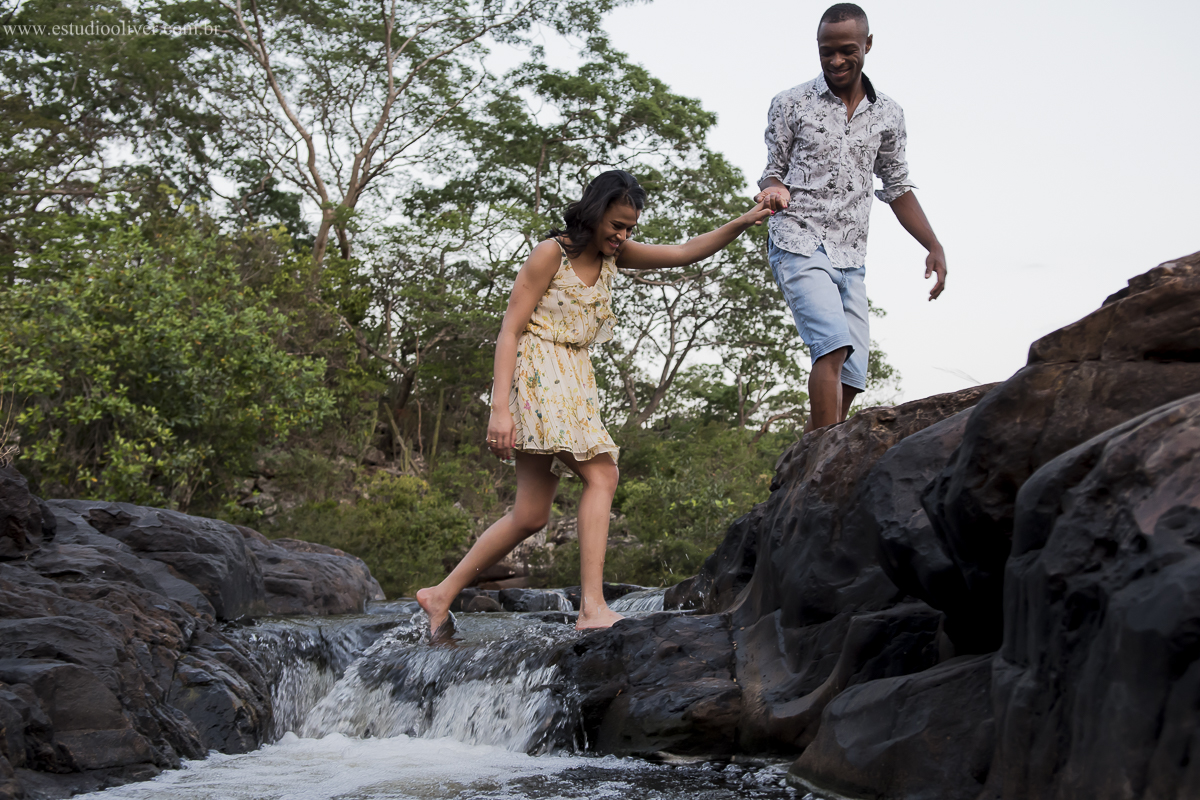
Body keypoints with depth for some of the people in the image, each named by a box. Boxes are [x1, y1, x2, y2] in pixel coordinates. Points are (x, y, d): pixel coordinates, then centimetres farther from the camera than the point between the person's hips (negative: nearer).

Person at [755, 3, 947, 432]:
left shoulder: (887, 115, 12)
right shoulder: (790, 104, 4)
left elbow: (897, 188, 18)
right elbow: (774, 170, 8)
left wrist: (934, 246, 7)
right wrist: (775, 189, -17)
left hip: (852, 259, 5)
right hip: (800, 246, -5)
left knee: (850, 380, -2)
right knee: (834, 345, -25)